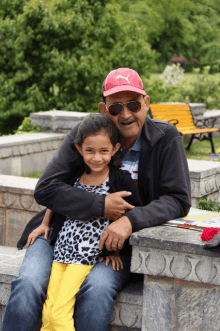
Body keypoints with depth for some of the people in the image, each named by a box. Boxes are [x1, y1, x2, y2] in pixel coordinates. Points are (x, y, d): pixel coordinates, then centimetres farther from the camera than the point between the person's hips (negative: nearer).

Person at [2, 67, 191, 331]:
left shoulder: (166, 139, -4)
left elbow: (178, 199, -8)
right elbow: (45, 189, -9)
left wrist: (132, 220, -26)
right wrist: (101, 205, -20)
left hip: (115, 243, -1)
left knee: (97, 289, -31)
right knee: (28, 284, -24)